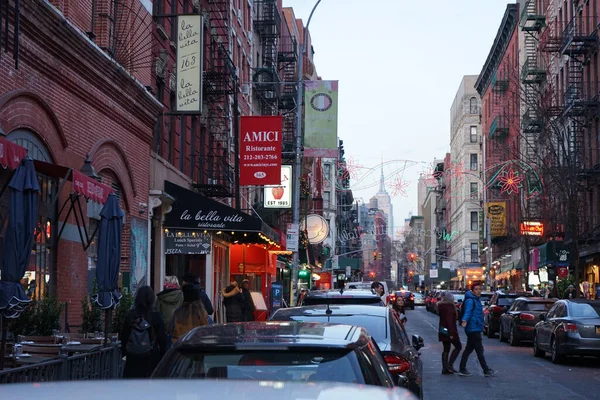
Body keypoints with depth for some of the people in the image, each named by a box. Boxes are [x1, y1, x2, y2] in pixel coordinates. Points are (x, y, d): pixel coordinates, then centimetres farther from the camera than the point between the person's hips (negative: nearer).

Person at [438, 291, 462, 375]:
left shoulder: (441, 306, 14)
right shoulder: (449, 306, -15)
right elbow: (449, 320, -22)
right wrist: (451, 333, -23)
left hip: (443, 331, 9)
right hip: (449, 331, -9)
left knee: (446, 349, 11)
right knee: (458, 347, 0)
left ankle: (445, 369, 9)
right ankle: (450, 365, -8)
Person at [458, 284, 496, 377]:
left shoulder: (476, 300, 18)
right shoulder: (470, 300, -14)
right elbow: (468, 311, -31)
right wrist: (464, 320, -48)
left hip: (475, 329, 10)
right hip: (473, 329, -10)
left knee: (468, 349, 11)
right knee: (479, 350, -5)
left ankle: (462, 370, 14)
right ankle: (486, 370, -1)